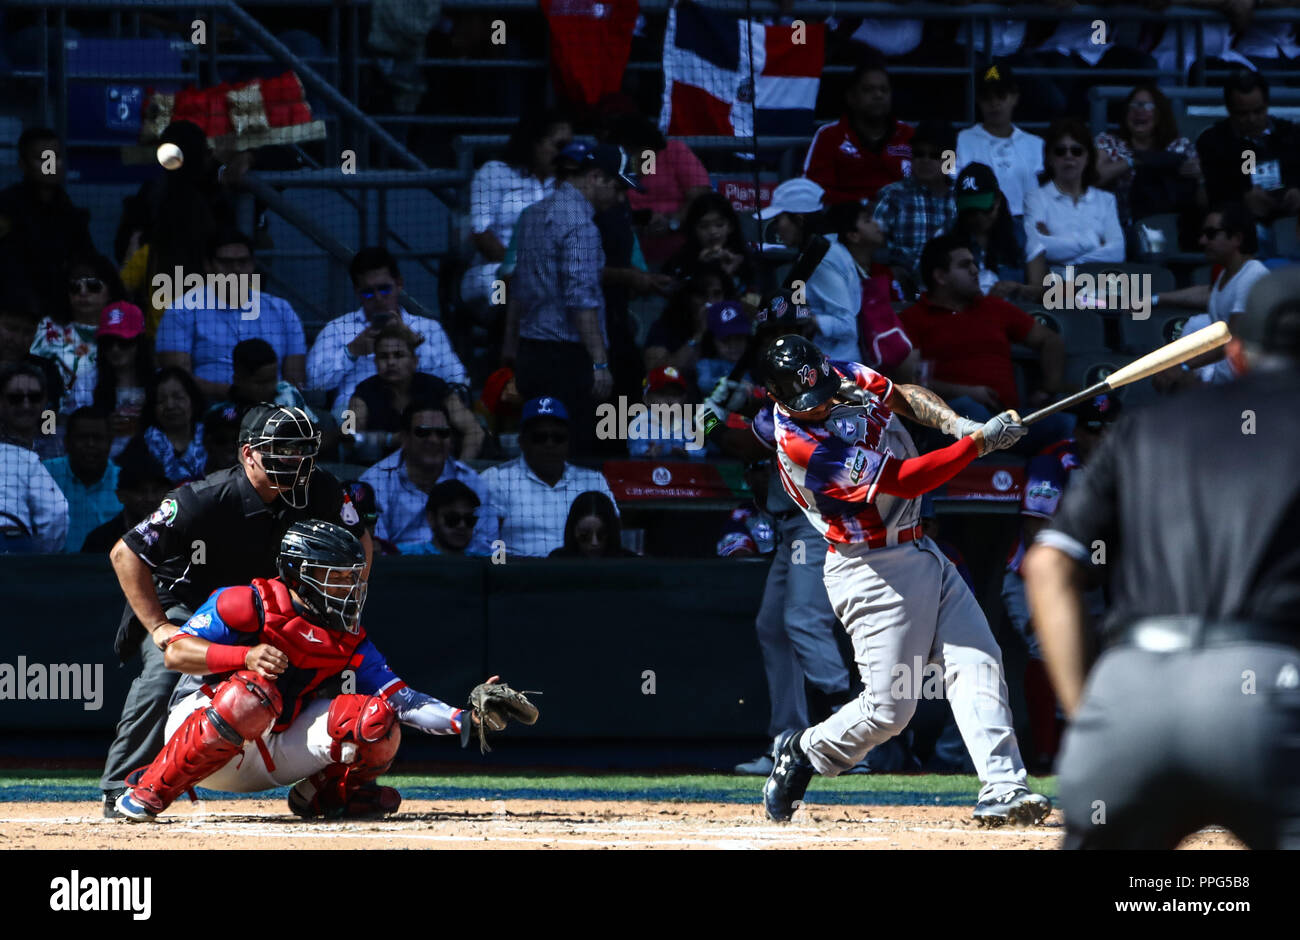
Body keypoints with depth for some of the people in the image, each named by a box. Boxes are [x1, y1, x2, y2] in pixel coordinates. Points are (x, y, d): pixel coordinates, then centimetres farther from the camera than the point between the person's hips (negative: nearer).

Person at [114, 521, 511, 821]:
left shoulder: (348, 640, 4)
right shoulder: (251, 605, -12)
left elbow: (401, 698, -2)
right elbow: (175, 652, -21)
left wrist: (463, 718, -17)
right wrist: (247, 656, -36)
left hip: (273, 755, 4)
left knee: (375, 718, -17)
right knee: (254, 692, -40)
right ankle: (150, 790, -27)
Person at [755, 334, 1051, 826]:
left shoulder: (846, 376, 0)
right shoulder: (801, 448, -25)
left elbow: (904, 395, 17)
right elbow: (906, 480, -25)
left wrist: (954, 422, -4)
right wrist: (979, 442, -23)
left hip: (919, 551, 8)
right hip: (872, 570, -8)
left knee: (978, 661, -6)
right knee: (889, 707, -7)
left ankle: (1002, 790, -13)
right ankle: (802, 754, 20)